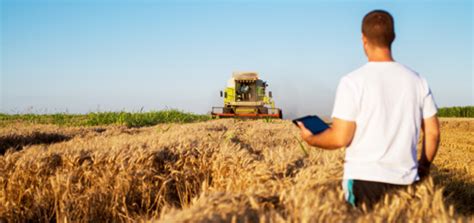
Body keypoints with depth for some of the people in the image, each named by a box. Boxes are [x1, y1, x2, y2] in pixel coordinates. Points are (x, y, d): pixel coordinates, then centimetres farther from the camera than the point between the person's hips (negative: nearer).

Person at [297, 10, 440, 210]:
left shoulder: (353, 81, -7)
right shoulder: (417, 81, 6)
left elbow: (340, 138, -10)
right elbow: (433, 132, 9)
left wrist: (311, 139, 10)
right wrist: (423, 168, 25)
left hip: (364, 180, -3)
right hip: (405, 182, 4)